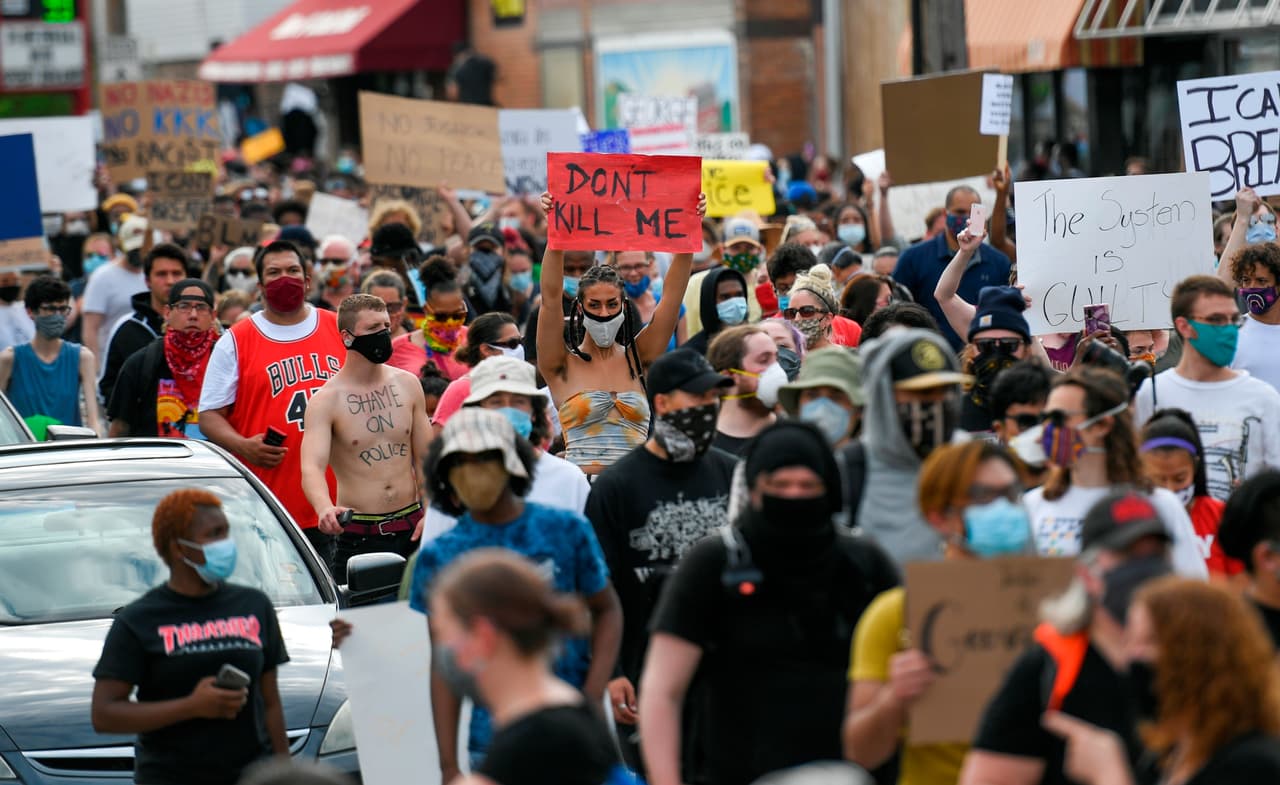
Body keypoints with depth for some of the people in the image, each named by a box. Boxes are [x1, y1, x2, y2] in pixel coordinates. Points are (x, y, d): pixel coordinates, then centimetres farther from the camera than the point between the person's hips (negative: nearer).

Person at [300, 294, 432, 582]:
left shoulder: (407, 385, 7)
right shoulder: (325, 401, -7)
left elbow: (425, 457, 12)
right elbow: (312, 467, -21)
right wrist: (324, 508, -42)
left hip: (410, 529, 4)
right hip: (358, 535, -4)